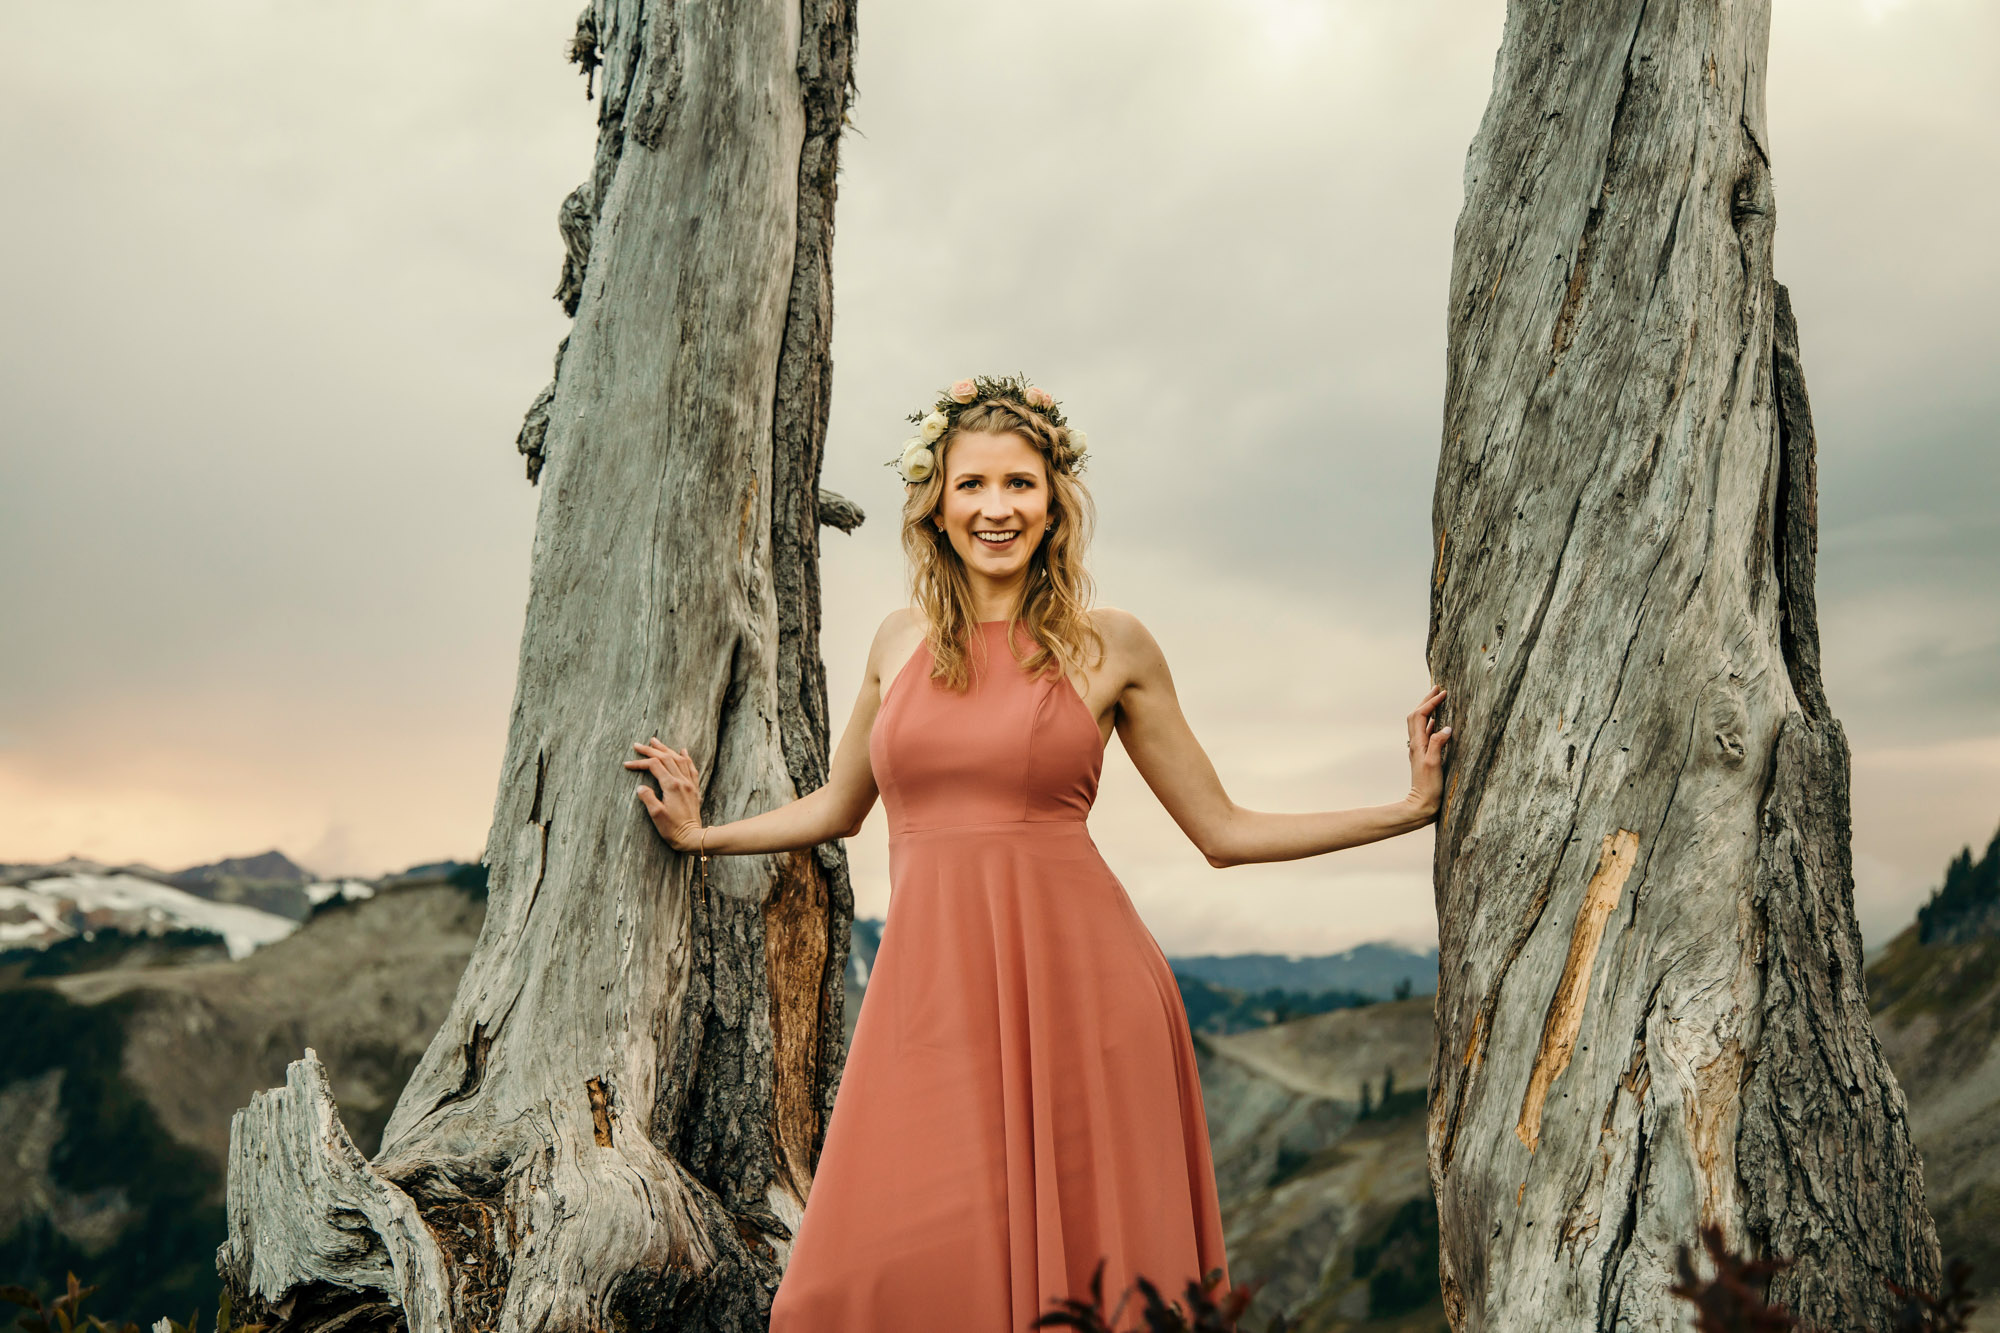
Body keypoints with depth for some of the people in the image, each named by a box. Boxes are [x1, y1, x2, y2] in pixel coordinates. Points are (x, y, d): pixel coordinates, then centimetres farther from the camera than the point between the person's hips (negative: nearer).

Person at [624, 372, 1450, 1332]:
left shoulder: (1111, 646, 5)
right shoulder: (903, 640, 12)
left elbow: (1223, 831, 11)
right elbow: (839, 805, 28)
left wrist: (1410, 807, 8)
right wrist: (700, 834, 32)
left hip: (1076, 982, -2)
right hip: (930, 992, 2)